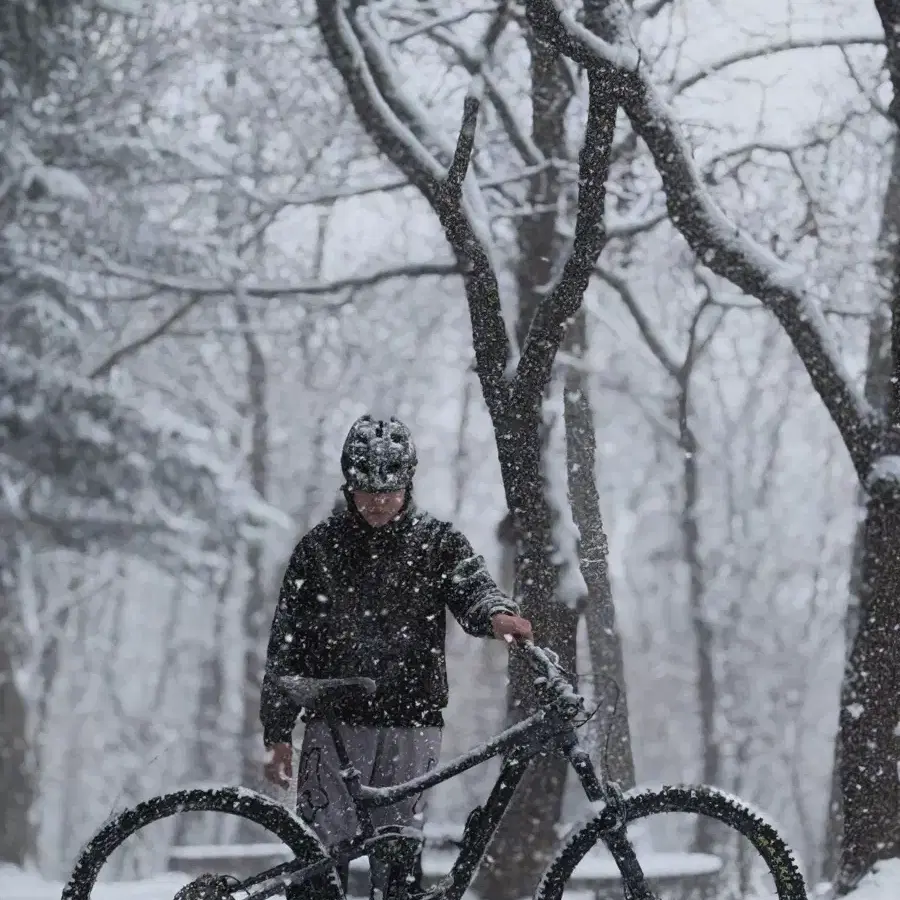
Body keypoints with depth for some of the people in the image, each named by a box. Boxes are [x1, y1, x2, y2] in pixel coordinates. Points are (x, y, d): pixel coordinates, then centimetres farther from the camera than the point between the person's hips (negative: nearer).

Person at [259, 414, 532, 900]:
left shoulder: (436, 541, 7)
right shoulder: (320, 548, 6)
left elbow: (470, 586, -12)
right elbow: (286, 643, 7)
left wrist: (496, 613, -37)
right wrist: (276, 733, 2)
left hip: (412, 721, 1)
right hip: (335, 723, -1)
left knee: (398, 858, 3)